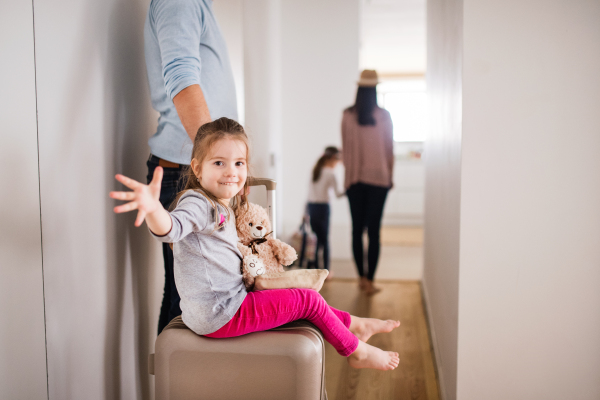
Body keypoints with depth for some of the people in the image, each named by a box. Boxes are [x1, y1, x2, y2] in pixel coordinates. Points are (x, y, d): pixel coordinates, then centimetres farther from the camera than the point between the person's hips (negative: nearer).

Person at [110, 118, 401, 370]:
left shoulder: (225, 207, 11)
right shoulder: (198, 203, -19)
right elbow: (171, 228, -40)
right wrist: (153, 209, -61)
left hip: (227, 304, 10)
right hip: (218, 316, -10)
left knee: (302, 295, 21)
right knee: (309, 300, -3)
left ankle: (354, 325, 38)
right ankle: (357, 352, 18)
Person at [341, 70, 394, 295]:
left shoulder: (347, 116, -2)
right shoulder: (384, 116, -4)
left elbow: (345, 148, 5)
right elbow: (389, 149, 1)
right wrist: (390, 176, 13)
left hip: (354, 179, 1)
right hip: (378, 178, -1)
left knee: (357, 229, 10)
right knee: (374, 230, 1)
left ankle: (362, 277, 16)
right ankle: (370, 281, 2)